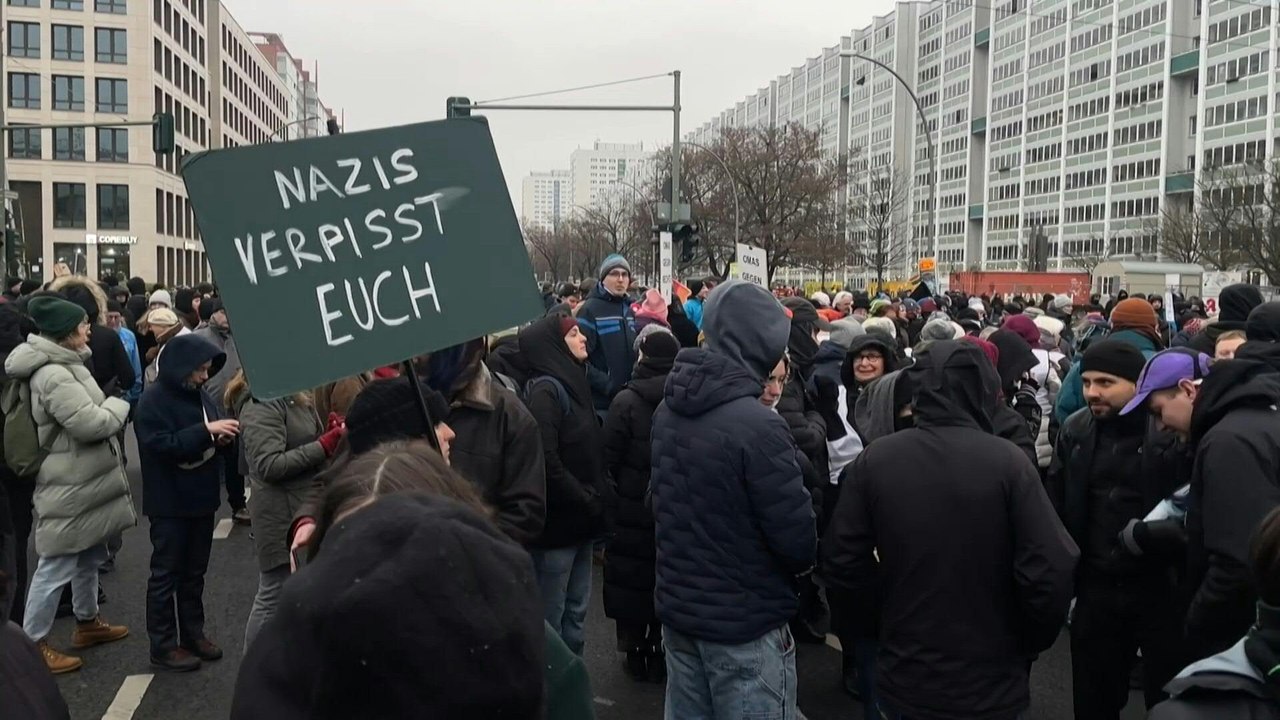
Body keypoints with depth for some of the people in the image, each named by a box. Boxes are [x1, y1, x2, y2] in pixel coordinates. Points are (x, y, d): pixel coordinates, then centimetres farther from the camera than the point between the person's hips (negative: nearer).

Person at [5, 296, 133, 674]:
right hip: (70, 486, -11)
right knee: (56, 566, -1)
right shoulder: (54, 375, -25)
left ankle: (87, 622, 39)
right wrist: (119, 406, -11)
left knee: (90, 556, 23)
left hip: (84, 481, 11)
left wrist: (109, 408, 0)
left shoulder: (65, 364, 10)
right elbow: (90, 423, -27)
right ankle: (33, 644, 11)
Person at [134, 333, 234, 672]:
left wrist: (224, 438, -6)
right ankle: (163, 646, 11)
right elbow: (161, 445, -23)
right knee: (167, 573, 2)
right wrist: (206, 431, -28)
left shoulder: (200, 394, 8)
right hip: (170, 503, -7)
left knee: (195, 572, 16)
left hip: (201, 497, 7)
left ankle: (193, 633, 27)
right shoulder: (153, 399, -14)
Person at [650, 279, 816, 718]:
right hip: (745, 623, -7)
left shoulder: (668, 410, 0)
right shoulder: (758, 425, -24)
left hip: (677, 608, 7)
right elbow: (797, 537, -19)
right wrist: (802, 560, 3)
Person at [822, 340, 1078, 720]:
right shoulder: (1007, 461, -16)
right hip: (991, 682, -1)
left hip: (904, 677, 2)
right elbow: (1051, 571, -18)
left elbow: (841, 561, -4)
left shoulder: (874, 459, -9)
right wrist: (1029, 644, -1)